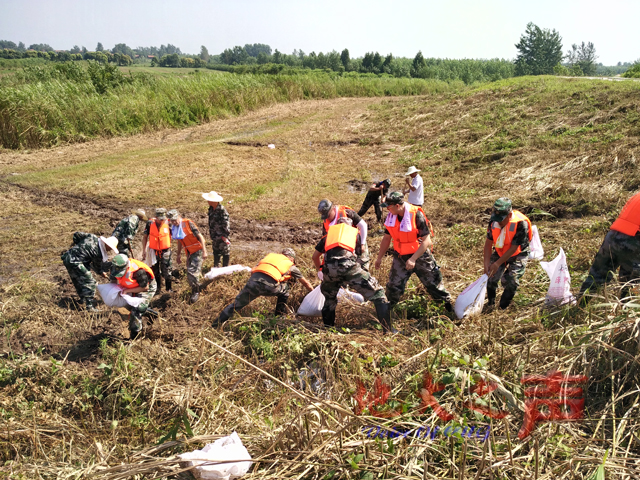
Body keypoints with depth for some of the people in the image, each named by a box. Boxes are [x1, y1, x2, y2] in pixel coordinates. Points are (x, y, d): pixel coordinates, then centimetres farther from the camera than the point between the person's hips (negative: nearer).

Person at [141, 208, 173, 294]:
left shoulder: (168, 223, -14)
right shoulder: (150, 223, -11)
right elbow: (145, 237, 0)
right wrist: (144, 250, -2)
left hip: (165, 251, -2)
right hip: (153, 251, 2)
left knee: (166, 271, 1)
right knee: (155, 271, 16)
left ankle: (168, 289, 15)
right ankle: (158, 287, 35)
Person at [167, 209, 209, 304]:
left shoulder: (188, 223, -16)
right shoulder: (174, 228, 4)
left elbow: (200, 236, -16)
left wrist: (204, 251, -21)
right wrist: (178, 255, 23)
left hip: (198, 250, -7)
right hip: (189, 252, 7)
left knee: (192, 271, -14)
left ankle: (196, 292, 1)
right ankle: (198, 285, 33)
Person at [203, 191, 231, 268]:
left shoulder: (222, 210, -21)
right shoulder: (211, 209, 5)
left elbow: (225, 224, -18)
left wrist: (225, 235, -18)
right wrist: (211, 233, 21)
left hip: (222, 235, -8)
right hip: (214, 235, 8)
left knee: (225, 252, 5)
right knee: (215, 251, 17)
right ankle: (216, 267, 30)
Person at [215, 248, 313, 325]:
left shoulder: (270, 256, 35)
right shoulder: (291, 266, 29)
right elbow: (306, 283, 41)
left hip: (254, 280, 3)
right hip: (269, 284, -2)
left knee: (237, 303, 14)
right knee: (284, 292, 27)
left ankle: (217, 324, 14)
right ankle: (280, 316, 29)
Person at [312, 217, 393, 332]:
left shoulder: (329, 233, 33)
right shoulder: (355, 233, 31)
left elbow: (315, 256, 38)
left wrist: (320, 270, 57)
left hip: (329, 268, 3)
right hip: (348, 265, -2)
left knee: (330, 299, 30)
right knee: (377, 293, 6)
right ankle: (388, 329, -2)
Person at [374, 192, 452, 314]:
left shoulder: (416, 215, -25)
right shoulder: (391, 217, -7)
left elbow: (426, 241, -25)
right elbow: (387, 238, 7)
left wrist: (413, 259, -31)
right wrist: (380, 258, 10)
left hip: (420, 256, -4)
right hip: (400, 257, 4)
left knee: (433, 283, 9)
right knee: (394, 285, 5)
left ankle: (447, 303, 30)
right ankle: (389, 305, 28)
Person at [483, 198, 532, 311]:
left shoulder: (520, 224, -32)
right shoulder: (494, 221, -17)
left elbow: (513, 248, -26)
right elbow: (488, 242, -9)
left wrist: (498, 263, -26)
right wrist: (487, 262, -16)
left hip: (518, 254, -4)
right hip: (500, 252, 4)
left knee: (510, 280, -19)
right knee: (492, 276, -9)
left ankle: (502, 307, 4)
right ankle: (490, 304, 15)